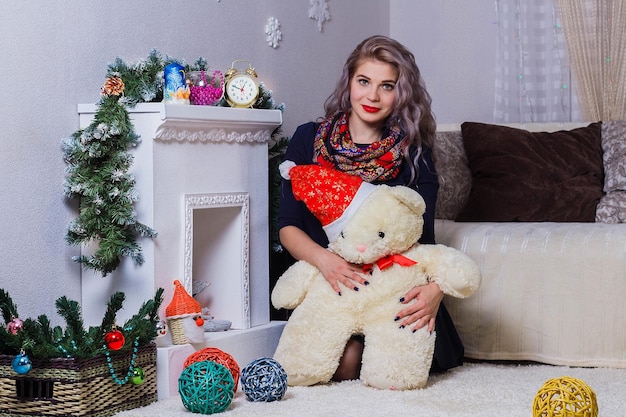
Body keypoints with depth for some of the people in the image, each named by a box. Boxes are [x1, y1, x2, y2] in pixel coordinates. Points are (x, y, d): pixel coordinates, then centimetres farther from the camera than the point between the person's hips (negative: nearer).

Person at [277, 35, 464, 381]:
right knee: (342, 362, -28)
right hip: (326, 285, -1)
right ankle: (355, 346, 8)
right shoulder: (308, 140, 3)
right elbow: (288, 226, -1)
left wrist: (435, 287, -28)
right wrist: (324, 259, -24)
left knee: (405, 363, -25)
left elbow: (424, 236, -6)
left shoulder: (413, 154, 3)